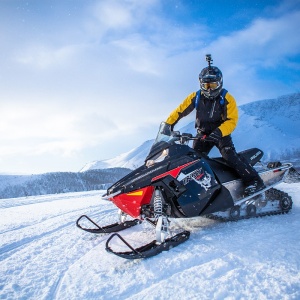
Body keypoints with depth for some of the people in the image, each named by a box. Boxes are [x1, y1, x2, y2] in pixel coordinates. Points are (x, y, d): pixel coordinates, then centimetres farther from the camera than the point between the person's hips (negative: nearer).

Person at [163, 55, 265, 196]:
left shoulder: (227, 99, -12)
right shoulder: (196, 97, -3)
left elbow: (232, 121, -18)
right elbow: (179, 111, 3)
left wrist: (219, 132, -34)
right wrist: (168, 124, -9)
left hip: (221, 134, -4)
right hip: (203, 134, 4)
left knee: (230, 156, -23)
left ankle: (254, 181, -20)